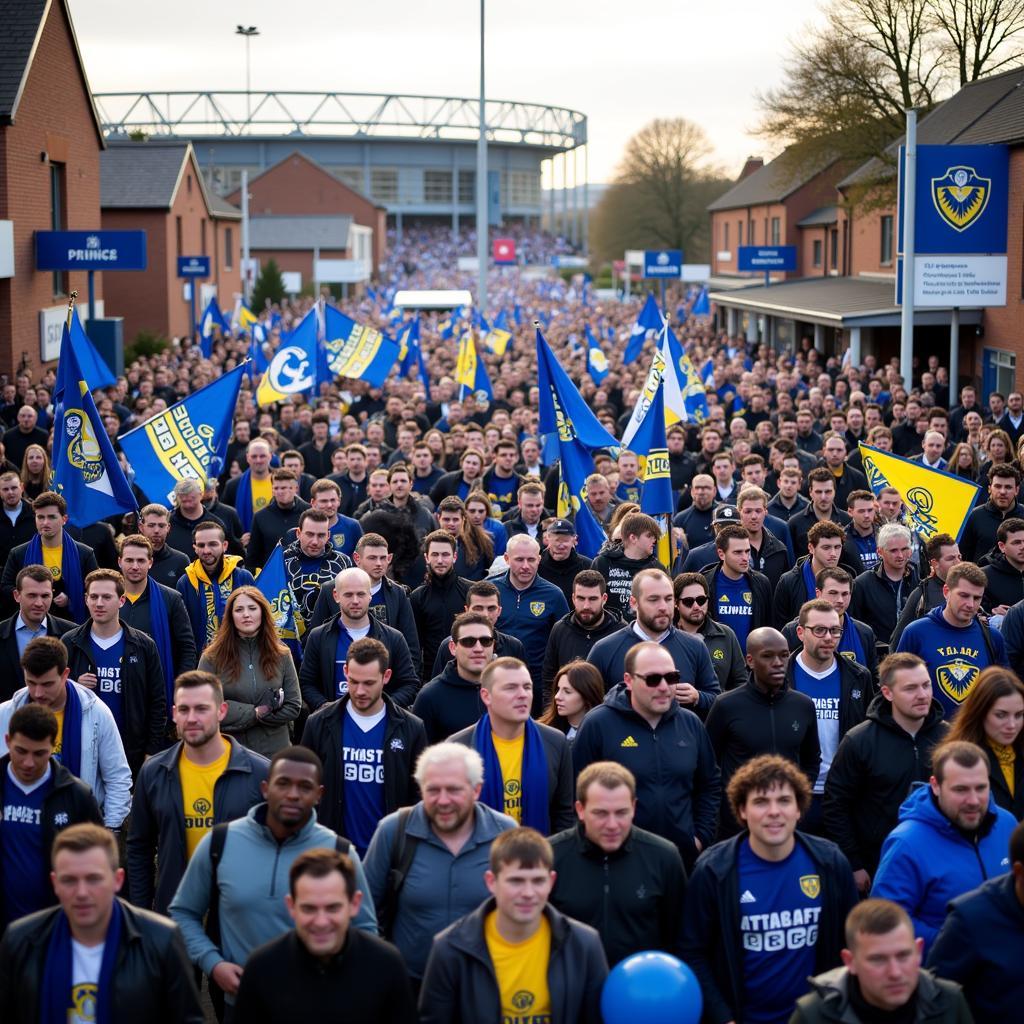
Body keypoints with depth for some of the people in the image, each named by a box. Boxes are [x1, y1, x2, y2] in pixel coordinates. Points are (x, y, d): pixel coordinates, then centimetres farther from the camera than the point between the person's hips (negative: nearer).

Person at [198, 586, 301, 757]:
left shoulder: (281, 655, 3)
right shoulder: (212, 657, -4)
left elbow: (293, 706, -1)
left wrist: (239, 718, -9)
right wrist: (255, 712, -13)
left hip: (274, 753, 2)